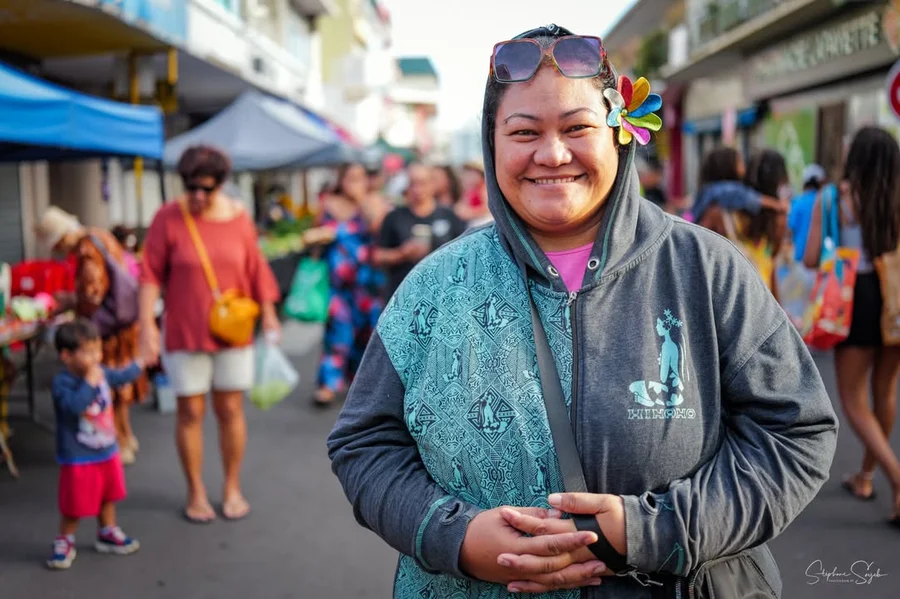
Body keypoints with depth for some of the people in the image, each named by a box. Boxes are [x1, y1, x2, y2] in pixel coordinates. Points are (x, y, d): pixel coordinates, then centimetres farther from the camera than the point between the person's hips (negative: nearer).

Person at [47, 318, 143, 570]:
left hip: (108, 453, 7)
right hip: (78, 460, -7)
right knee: (74, 506, 5)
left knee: (108, 497, 22)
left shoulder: (101, 373, 0)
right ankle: (64, 543, 25)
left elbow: (122, 377, 23)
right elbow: (74, 405, -41)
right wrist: (90, 381, -37)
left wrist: (138, 364, 32)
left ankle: (107, 534, 41)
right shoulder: (61, 383, -23)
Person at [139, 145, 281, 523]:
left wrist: (268, 315, 6)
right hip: (184, 332, -1)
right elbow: (151, 275, -6)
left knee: (230, 410, 7)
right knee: (191, 412, 6)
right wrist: (147, 324, -12)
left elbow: (256, 268, 5)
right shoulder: (168, 219, -7)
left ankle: (232, 489, 24)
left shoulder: (238, 217, -1)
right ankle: (196, 493, 21)